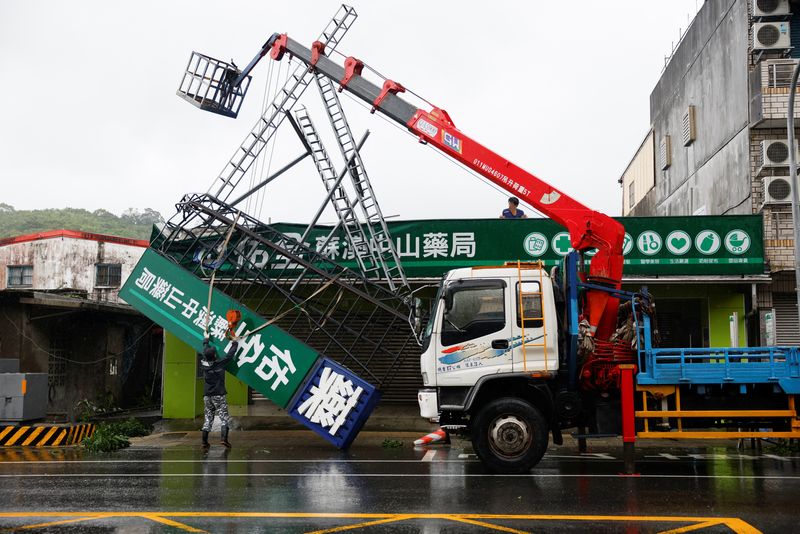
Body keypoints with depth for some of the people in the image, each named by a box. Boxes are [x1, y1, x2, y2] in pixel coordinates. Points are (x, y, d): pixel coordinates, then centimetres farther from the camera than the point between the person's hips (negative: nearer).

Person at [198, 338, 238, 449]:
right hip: (219, 395, -4)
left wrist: (206, 341, 38)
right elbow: (230, 354, 0)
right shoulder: (220, 364, -10)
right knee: (224, 417, -1)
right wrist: (235, 344, 17)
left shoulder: (204, 364, 2)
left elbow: (204, 353, 20)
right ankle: (224, 438, -15)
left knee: (207, 419, 9)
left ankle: (204, 441, 4)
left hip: (207, 396, 4)